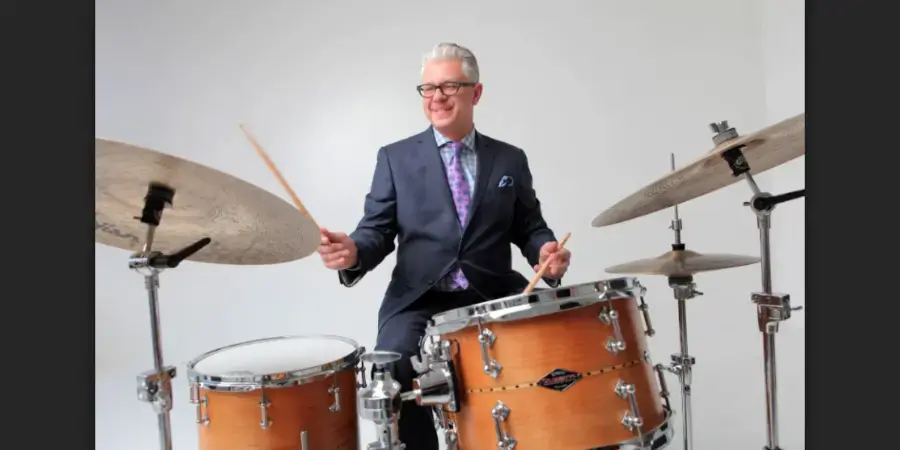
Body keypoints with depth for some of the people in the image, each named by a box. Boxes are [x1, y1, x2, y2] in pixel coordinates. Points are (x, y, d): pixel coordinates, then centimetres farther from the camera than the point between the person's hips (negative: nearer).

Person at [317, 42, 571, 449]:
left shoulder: (510, 160, 13)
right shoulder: (395, 157, 9)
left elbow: (529, 228, 14)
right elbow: (378, 230, 4)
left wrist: (547, 252, -9)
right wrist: (353, 252, -18)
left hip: (493, 298, 1)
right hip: (417, 301, -1)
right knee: (393, 368, -28)